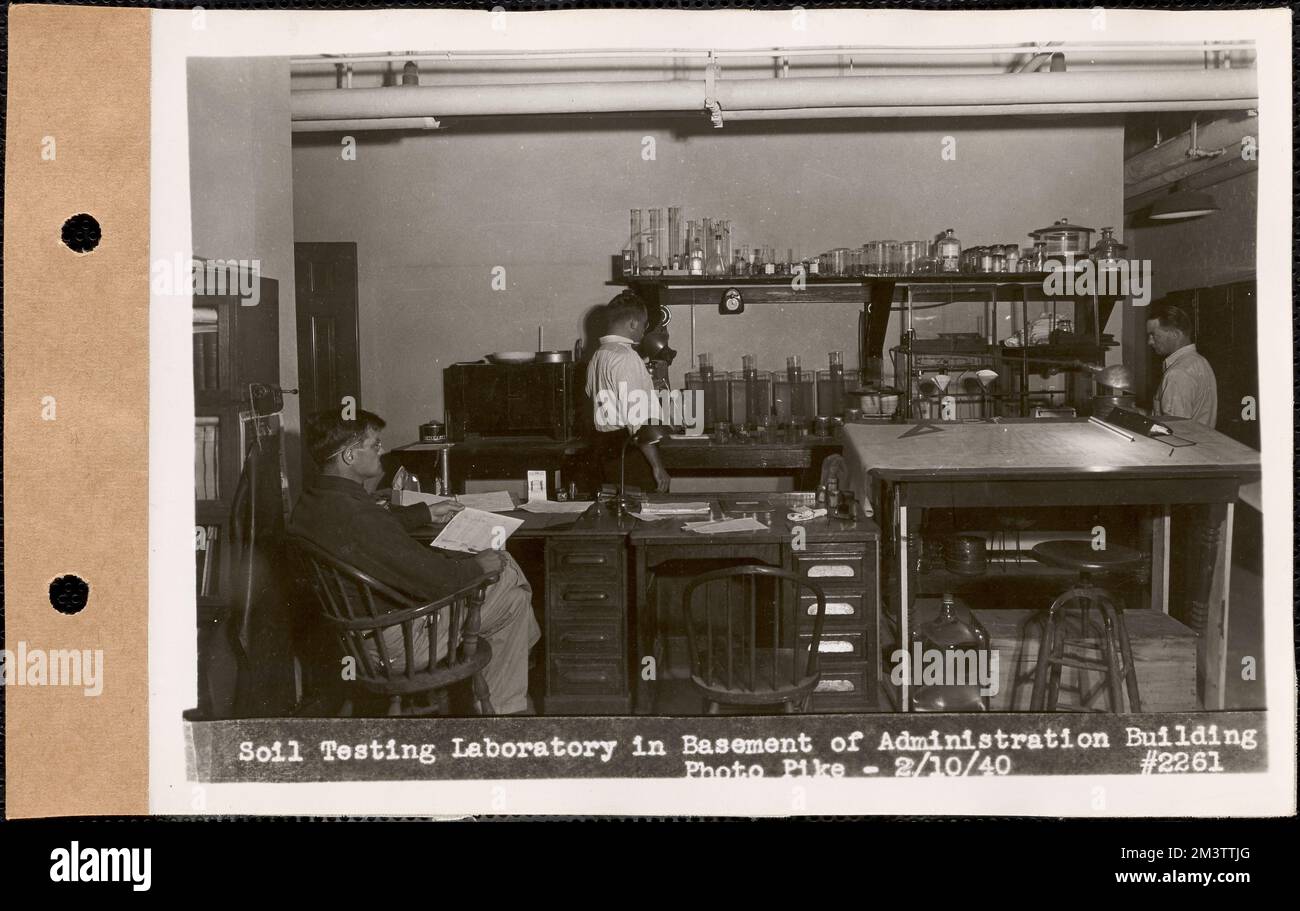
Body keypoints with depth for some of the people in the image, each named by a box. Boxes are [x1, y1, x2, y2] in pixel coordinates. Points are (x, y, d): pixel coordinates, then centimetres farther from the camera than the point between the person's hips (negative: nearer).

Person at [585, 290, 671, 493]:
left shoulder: (597, 357, 15)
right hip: (629, 454, -10)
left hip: (604, 451, 10)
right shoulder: (626, 357, -15)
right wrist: (658, 466, -18)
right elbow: (636, 420, -20)